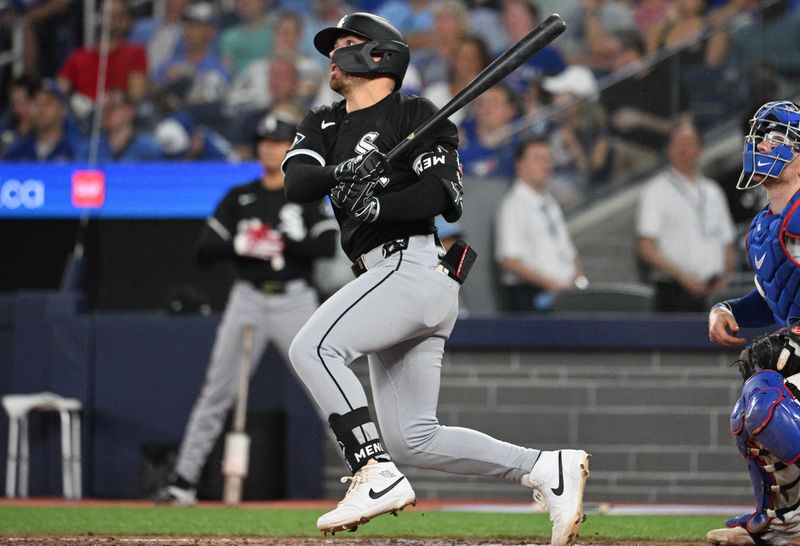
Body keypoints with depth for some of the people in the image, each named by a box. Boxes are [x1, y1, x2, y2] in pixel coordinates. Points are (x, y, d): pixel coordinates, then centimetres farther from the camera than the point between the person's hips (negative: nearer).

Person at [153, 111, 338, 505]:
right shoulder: (239, 198, 11)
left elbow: (327, 245, -10)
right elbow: (205, 248, 4)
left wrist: (280, 243, -18)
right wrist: (242, 244, -13)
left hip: (295, 300, -2)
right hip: (248, 299, 2)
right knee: (217, 392, -2)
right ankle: (184, 481, 0)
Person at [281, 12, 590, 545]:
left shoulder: (415, 115, 0)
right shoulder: (323, 125, 20)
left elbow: (442, 191, -13)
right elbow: (296, 183, 2)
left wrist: (377, 205, -27)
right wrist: (338, 175, -19)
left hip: (415, 266, -8)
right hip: (390, 279, 8)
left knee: (313, 346, -25)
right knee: (412, 439, 4)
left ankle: (376, 476, -28)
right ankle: (550, 469, 8)